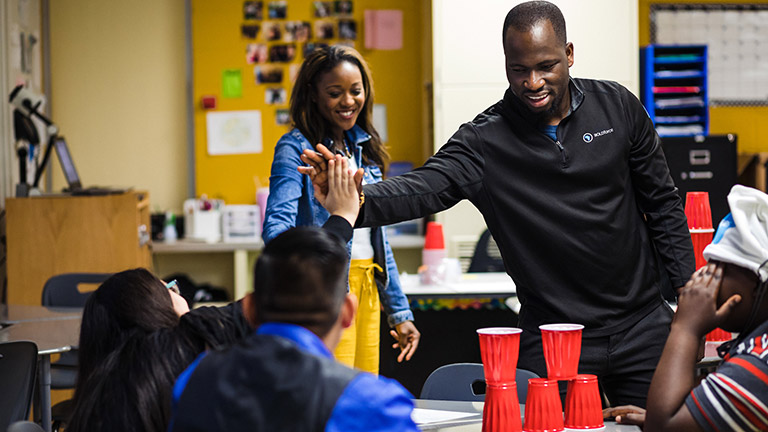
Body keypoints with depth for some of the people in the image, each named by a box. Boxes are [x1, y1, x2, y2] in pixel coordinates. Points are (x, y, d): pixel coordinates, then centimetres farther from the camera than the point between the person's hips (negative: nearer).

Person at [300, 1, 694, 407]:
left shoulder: (617, 107, -1)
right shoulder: (486, 140, -9)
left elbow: (663, 205, 7)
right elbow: (426, 187, -25)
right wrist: (354, 199, -45)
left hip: (642, 328, 2)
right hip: (551, 342, -2)